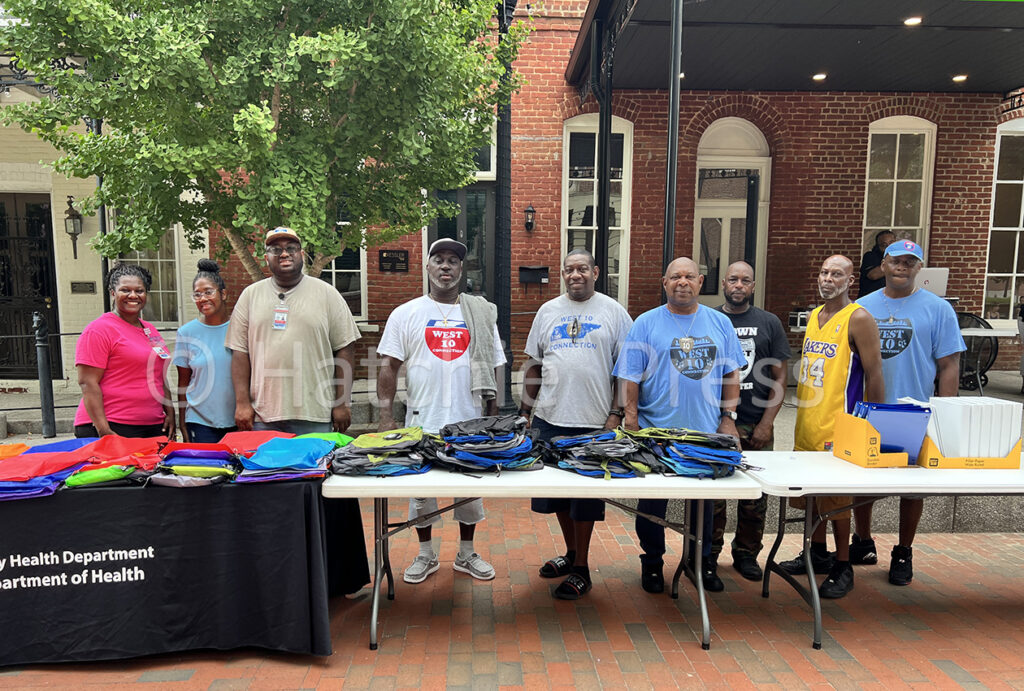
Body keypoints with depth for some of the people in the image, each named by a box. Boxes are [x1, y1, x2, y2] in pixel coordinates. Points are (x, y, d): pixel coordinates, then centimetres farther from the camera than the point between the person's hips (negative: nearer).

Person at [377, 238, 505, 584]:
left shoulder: (481, 314, 7)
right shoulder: (406, 314, 2)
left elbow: (492, 368, 9)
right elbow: (388, 366, 0)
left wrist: (494, 419, 4)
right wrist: (386, 418, -8)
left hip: (470, 422, 1)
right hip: (422, 423, -1)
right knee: (421, 491, 10)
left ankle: (466, 554, 32)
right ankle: (426, 555, 31)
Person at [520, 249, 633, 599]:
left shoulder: (613, 311, 1)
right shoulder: (548, 311, 10)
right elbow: (534, 364, 13)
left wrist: (617, 413, -7)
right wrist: (525, 410, 10)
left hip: (595, 422, -4)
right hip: (550, 418, 4)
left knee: (586, 494, 4)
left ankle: (581, 568, 20)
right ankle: (571, 553, 35)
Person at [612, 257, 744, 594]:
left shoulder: (719, 323, 7)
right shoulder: (646, 323, -2)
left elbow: (731, 373, 10)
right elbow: (630, 376, -4)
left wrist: (728, 417, 4)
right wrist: (631, 418, -10)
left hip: (707, 431, 3)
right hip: (655, 431, -2)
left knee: (703, 500, 16)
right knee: (652, 502, 8)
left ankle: (702, 560, 34)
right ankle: (652, 562, 26)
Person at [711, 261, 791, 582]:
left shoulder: (769, 323, 7)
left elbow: (779, 378, 5)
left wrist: (766, 423, -4)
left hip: (756, 426, 1)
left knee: (755, 495, 8)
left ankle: (746, 553, 25)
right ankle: (708, 553, 20)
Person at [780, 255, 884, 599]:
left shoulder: (858, 319, -10)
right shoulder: (813, 316, 12)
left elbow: (874, 374, -12)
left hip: (838, 427, -7)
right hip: (807, 423, 7)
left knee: (836, 497, 2)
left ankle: (843, 568, 18)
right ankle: (817, 554, 33)